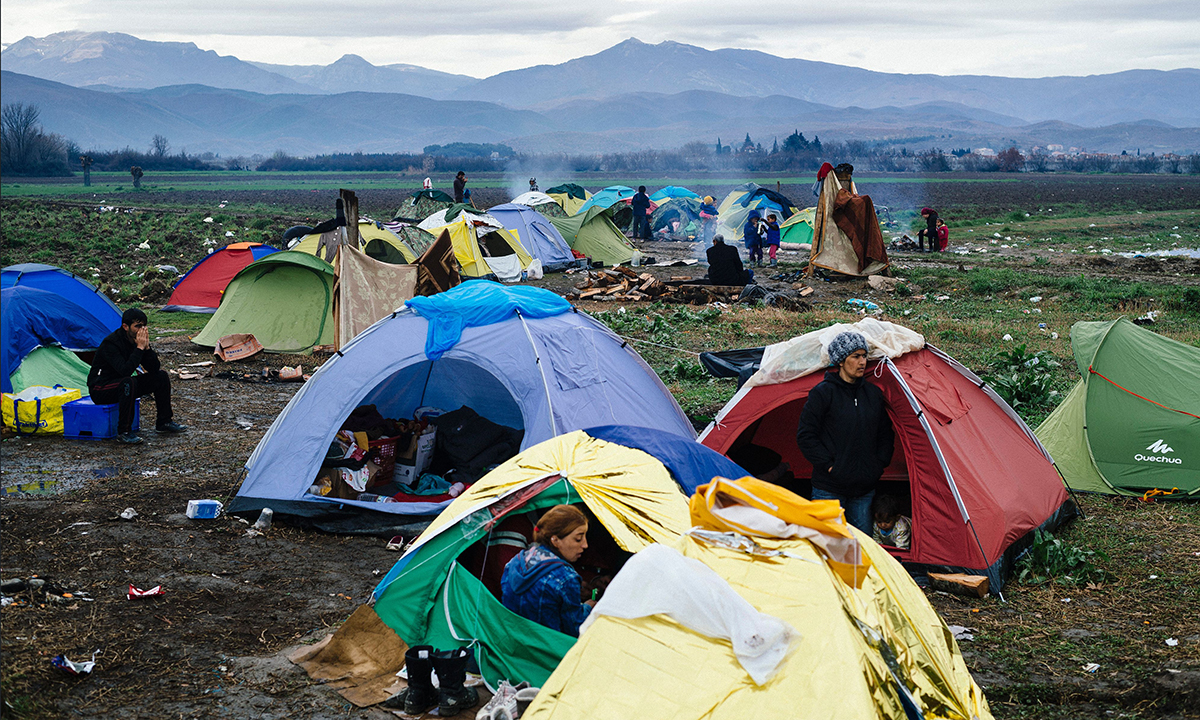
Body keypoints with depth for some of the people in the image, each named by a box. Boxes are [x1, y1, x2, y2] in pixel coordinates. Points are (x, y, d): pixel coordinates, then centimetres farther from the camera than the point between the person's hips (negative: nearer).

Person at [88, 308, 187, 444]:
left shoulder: (138, 340, -2)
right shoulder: (111, 343, -25)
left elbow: (154, 369, -5)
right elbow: (125, 370, -36)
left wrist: (147, 347, -18)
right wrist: (140, 348, -31)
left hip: (122, 385, 8)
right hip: (100, 390, -8)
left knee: (162, 376, -1)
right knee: (129, 382, -38)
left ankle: (164, 422, 10)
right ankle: (123, 432, -29)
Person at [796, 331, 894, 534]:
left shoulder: (874, 394, 10)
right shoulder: (823, 393, -8)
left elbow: (885, 434, 19)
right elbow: (805, 436, -8)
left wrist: (879, 463, 6)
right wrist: (828, 464, -11)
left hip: (865, 488, 5)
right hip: (829, 489, -5)